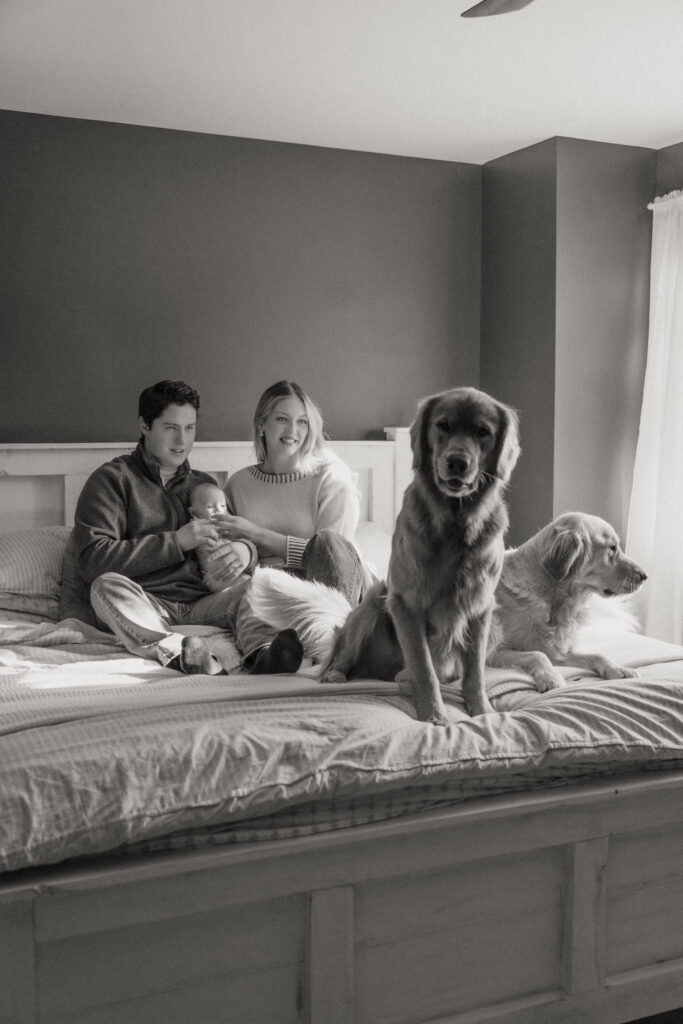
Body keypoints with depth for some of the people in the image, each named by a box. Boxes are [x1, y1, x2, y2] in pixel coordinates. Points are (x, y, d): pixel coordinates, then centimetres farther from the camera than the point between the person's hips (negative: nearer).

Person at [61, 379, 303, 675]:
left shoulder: (204, 484, 23)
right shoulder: (112, 478, 6)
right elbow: (92, 560, -7)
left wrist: (244, 550, -10)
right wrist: (175, 542, -9)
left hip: (202, 604, 4)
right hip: (144, 606, -3)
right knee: (107, 585, -32)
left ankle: (261, 651, -51)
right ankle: (180, 654, -54)